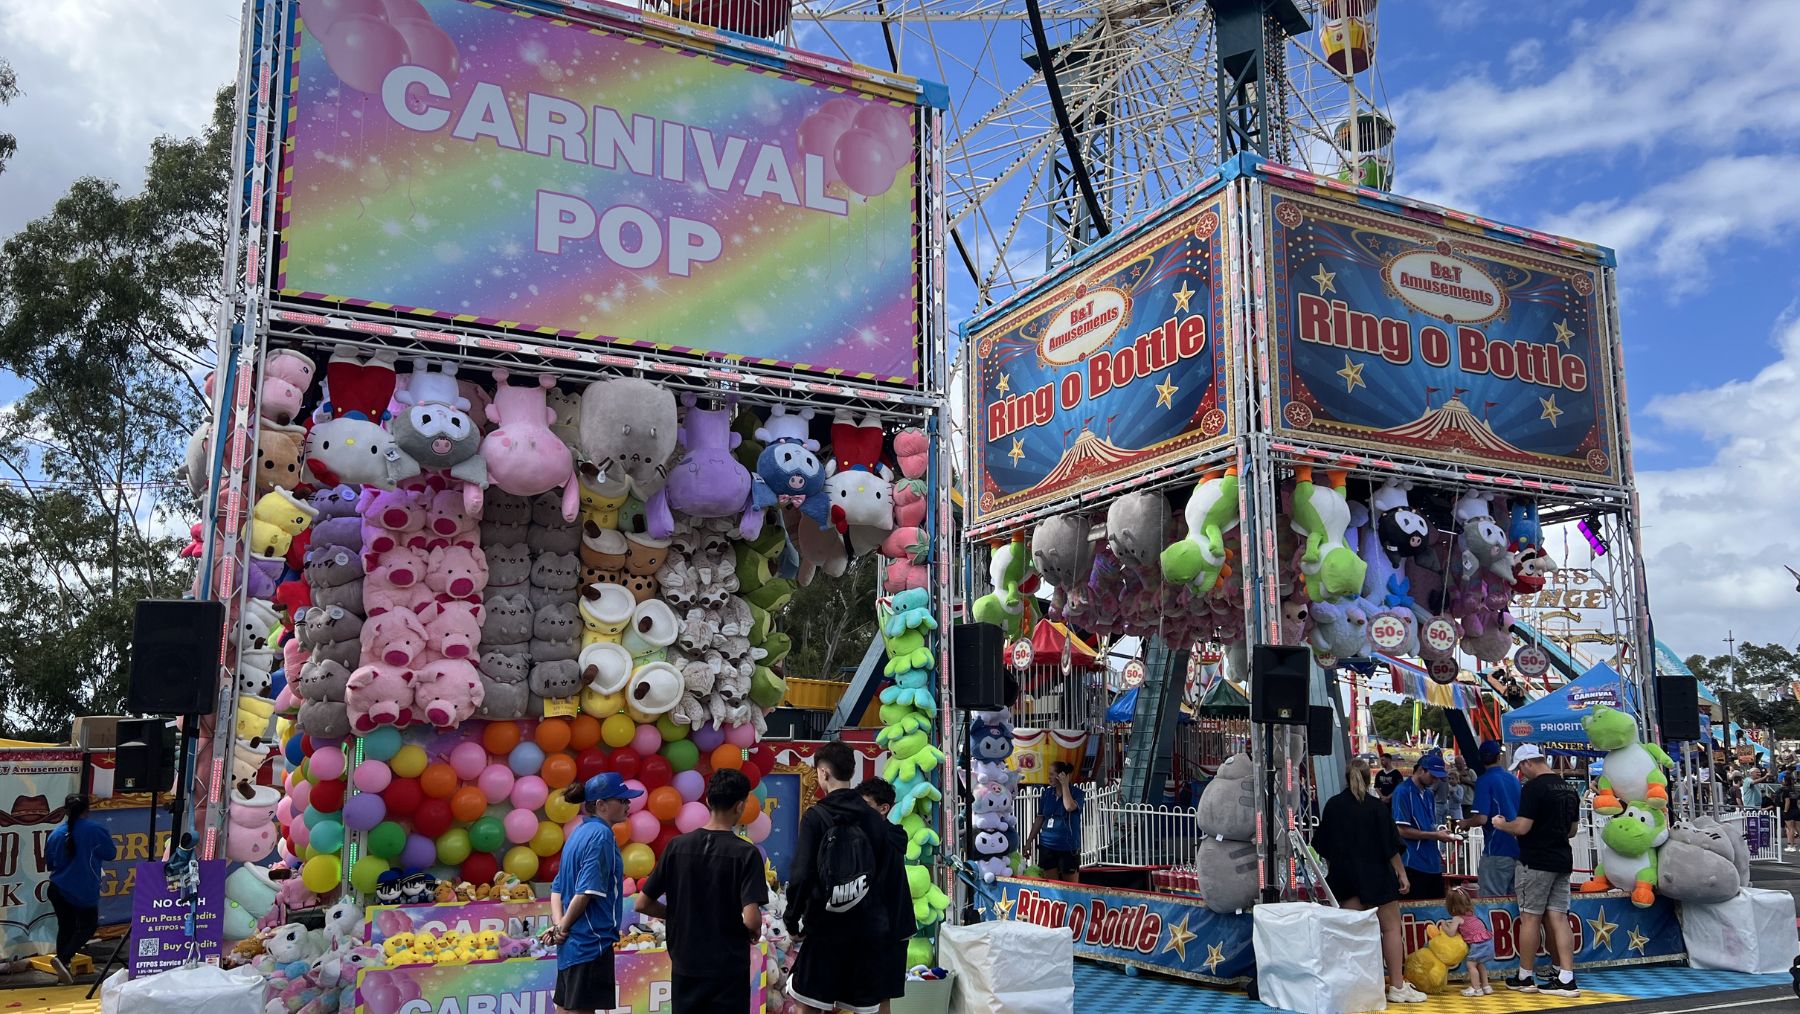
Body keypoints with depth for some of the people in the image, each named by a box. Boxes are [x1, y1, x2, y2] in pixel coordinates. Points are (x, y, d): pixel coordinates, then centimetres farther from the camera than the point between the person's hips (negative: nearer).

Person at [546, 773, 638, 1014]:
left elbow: (557, 887, 13)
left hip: (574, 942, 9)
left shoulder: (580, 833, 13)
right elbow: (586, 891, -20)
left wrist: (558, 923, -1)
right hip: (591, 940, -9)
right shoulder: (601, 834, -15)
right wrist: (563, 928, -8)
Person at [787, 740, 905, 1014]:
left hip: (824, 928, -3)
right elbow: (893, 876, 4)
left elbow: (801, 875, -14)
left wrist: (792, 919, -1)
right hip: (868, 930, 4)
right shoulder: (876, 820, 2)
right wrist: (895, 924, 16)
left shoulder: (815, 817, -9)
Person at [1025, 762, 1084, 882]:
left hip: (1068, 847, -4)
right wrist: (1029, 841, 11)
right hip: (1047, 845, 4)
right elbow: (1040, 818, 12)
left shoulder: (1077, 793, -5)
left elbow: (1070, 807, -28)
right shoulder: (1047, 792, 7)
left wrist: (1065, 785, -17)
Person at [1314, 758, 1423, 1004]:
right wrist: (1401, 872, 2)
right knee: (1391, 928, 6)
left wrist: (1334, 870, 19)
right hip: (1376, 875, -4)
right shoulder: (1377, 806, -9)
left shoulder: (1333, 805, 1)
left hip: (1346, 876, 4)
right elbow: (1391, 845, -8)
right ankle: (1397, 986, 8)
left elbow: (1323, 846, 7)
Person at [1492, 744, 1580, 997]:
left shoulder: (1533, 788, -15)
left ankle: (1525, 977, 9)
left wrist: (1501, 824, -1)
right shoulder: (1568, 789, 12)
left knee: (1530, 918, 1)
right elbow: (1571, 830, 21)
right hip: (1563, 860, 8)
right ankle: (1566, 979, 2)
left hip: (1536, 861, -7)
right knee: (1559, 918, 6)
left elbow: (1522, 827, -19)